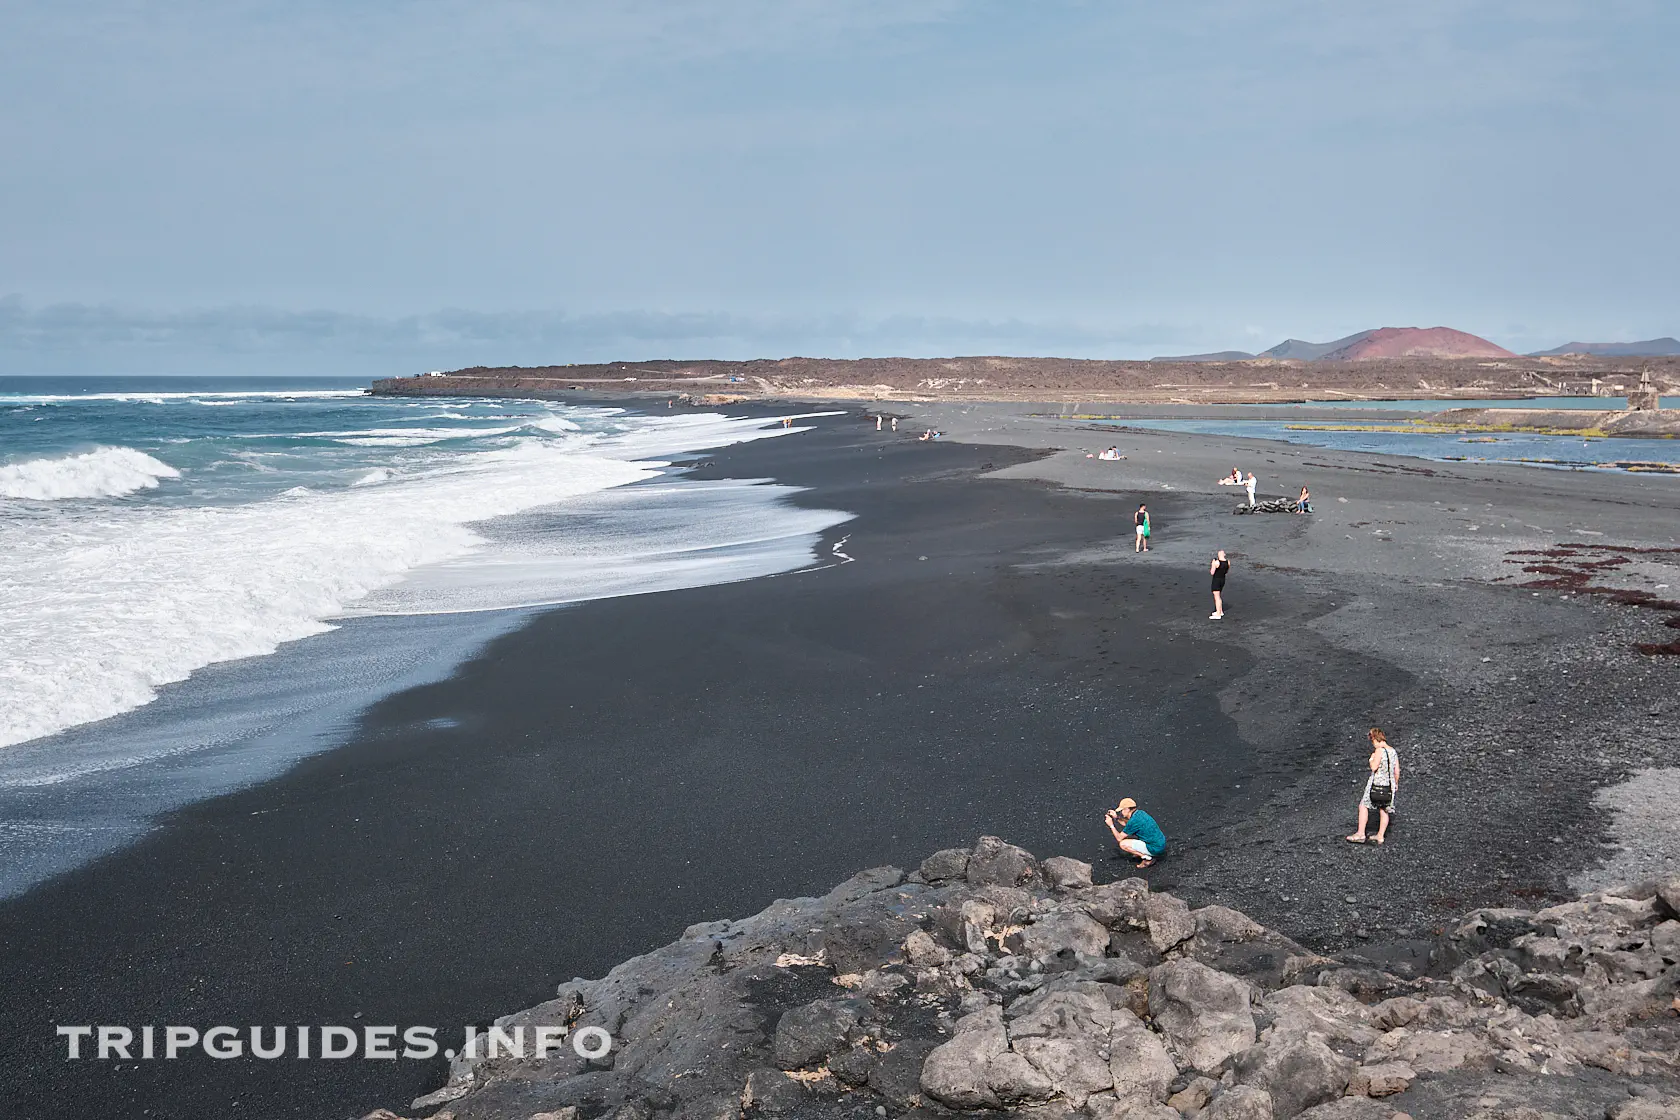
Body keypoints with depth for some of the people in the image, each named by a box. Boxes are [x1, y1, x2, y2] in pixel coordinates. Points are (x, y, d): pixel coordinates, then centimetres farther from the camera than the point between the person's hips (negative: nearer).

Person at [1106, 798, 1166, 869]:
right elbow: (1128, 824, 26)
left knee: (1123, 844, -11)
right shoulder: (1140, 813, 5)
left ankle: (1148, 858, -8)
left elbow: (1119, 838, -10)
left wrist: (1111, 825, -1)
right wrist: (1116, 817, 21)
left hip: (1155, 848, -9)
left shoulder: (1134, 821, -20)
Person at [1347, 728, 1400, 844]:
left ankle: (1360, 834, 2)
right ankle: (1380, 836, 16)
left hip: (1377, 783, -7)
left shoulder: (1379, 750, -14)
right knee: (1384, 811, 13)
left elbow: (1374, 767, -20)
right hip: (1389, 786, 7)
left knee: (1363, 806, 4)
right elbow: (1397, 771, 12)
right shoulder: (1393, 751, 9)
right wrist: (1396, 784, 24)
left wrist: (1371, 758, 0)